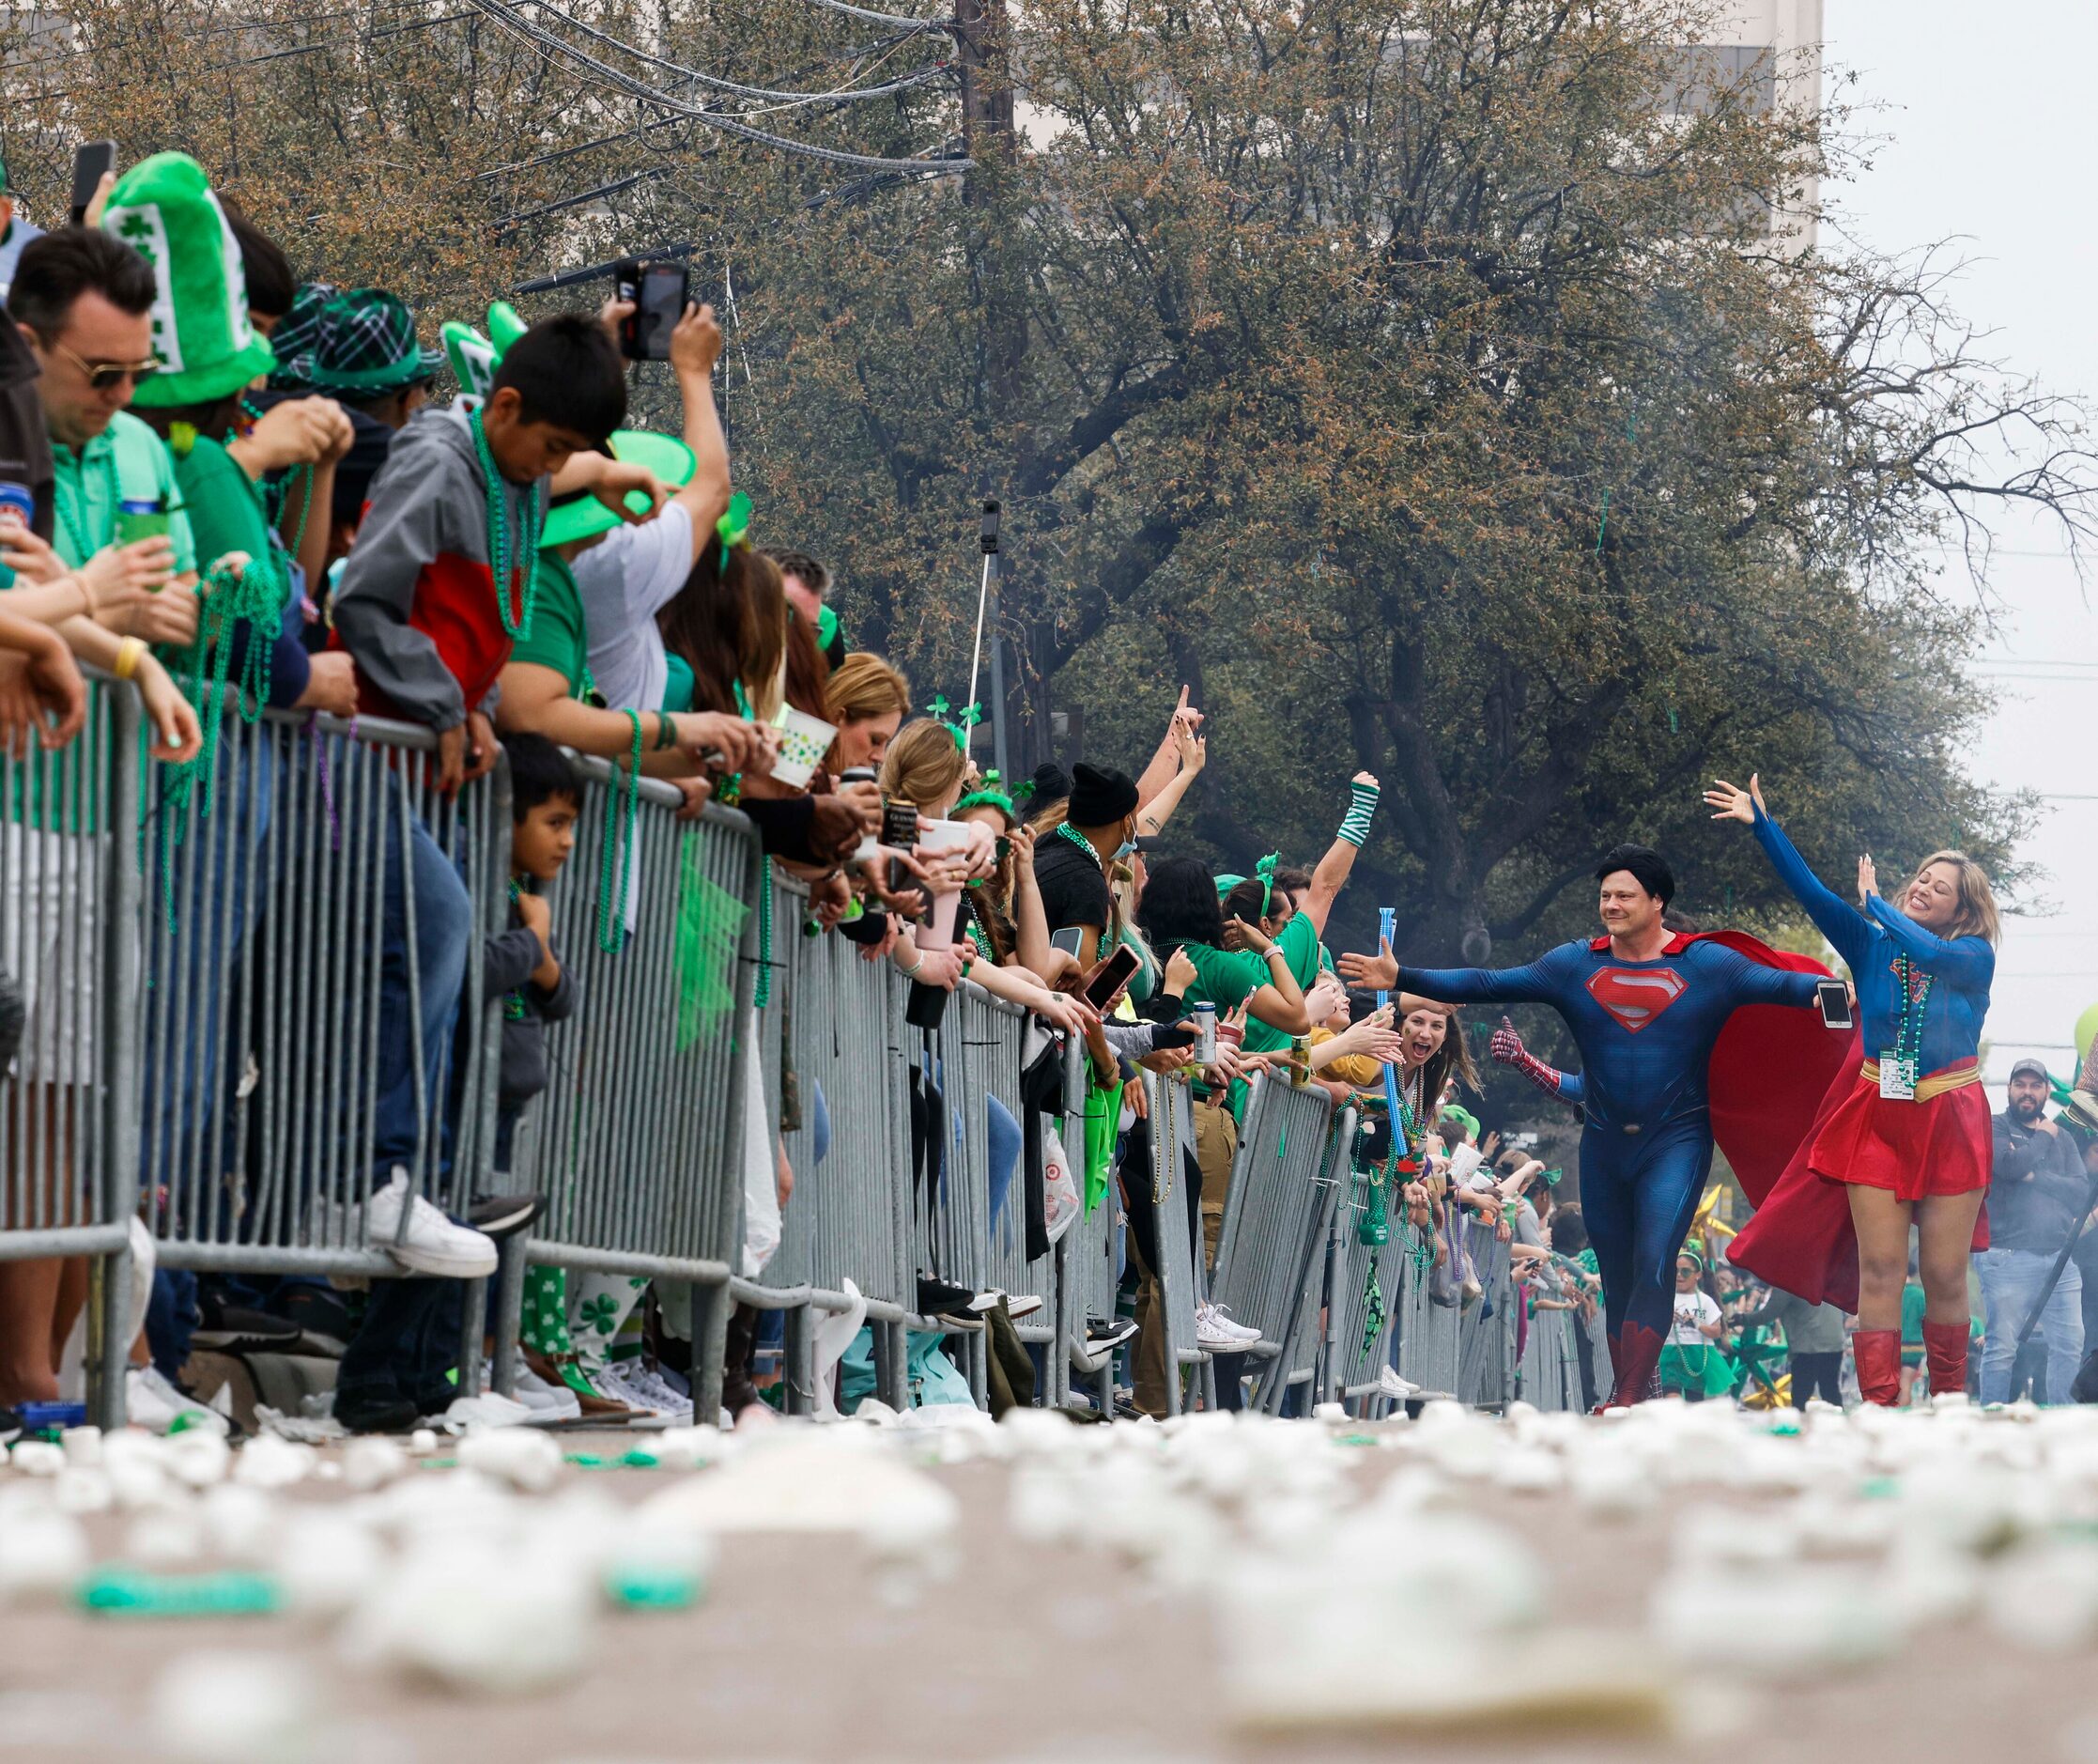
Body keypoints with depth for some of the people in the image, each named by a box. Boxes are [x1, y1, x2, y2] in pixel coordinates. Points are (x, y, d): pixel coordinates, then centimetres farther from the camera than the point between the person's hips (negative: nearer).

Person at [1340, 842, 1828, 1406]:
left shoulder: (1707, 964, -4)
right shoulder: (1576, 965, 4)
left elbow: (1778, 984, -15)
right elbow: (1487, 984, 1)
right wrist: (1401, 979, -7)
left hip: (1676, 1141, -4)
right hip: (1605, 1143, 4)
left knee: (1653, 1266, -18)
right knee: (1617, 1276, 8)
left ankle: (1630, 1399, -18)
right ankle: (1628, 1391, 18)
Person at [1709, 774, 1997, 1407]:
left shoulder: (1974, 957, 0)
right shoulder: (1870, 945, 6)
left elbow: (1928, 951, -22)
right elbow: (1811, 892, -2)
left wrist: (1876, 903, -7)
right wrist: (1762, 825, -10)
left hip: (1950, 1122, -1)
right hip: (1877, 1119, 2)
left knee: (1945, 1273, 0)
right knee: (1880, 1267, -5)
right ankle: (1878, 1408, -7)